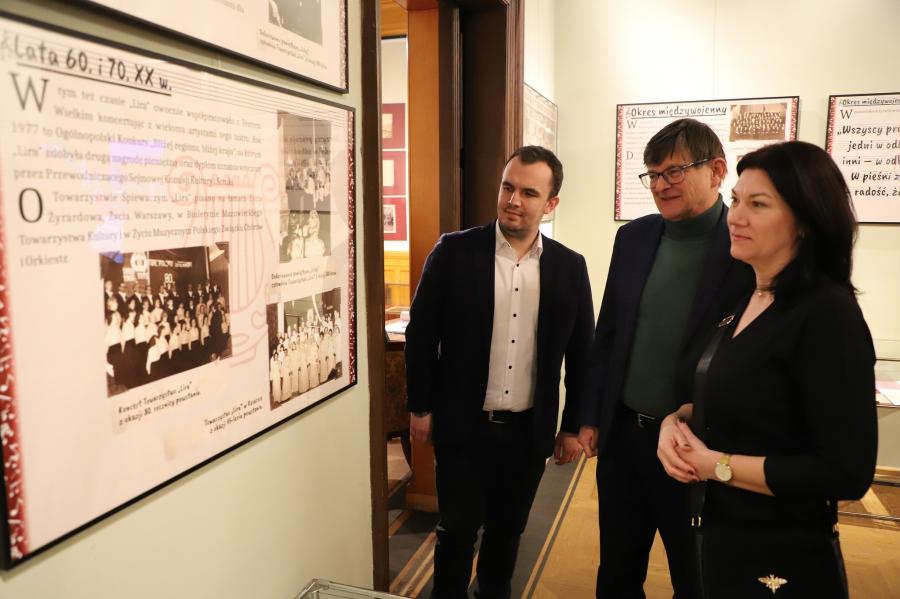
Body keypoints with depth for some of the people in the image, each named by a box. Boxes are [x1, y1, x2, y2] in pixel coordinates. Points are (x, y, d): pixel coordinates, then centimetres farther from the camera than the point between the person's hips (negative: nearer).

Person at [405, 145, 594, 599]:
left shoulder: (570, 267, -1)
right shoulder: (454, 251, -8)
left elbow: (581, 352, 5)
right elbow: (421, 333, -4)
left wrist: (573, 426, 6)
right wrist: (420, 407, -3)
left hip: (528, 429, 3)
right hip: (462, 425, -2)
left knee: (507, 530, 19)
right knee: (457, 531, 11)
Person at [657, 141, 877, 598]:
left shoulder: (828, 315, -20)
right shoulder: (746, 301, 4)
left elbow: (846, 474, -23)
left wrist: (716, 465, -19)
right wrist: (675, 421, -5)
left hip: (783, 560, -8)